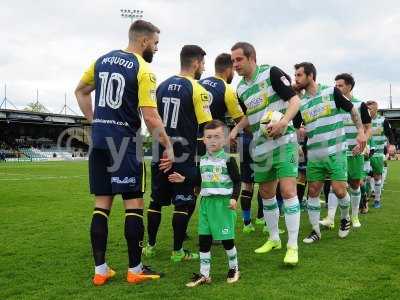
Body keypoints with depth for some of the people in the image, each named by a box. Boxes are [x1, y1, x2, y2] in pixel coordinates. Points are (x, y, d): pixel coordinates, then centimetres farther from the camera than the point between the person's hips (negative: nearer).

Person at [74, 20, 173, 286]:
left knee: (102, 204, 9)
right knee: (134, 203, 2)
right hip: (124, 142, -7)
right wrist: (169, 147, -8)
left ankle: (100, 269, 14)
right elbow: (150, 117, -17)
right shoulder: (143, 70, -10)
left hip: (100, 140, 7)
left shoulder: (103, 60, 12)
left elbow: (81, 91, 23)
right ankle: (135, 269, 10)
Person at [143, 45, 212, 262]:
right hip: (183, 155, -6)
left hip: (161, 152, 6)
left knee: (156, 199, 14)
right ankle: (177, 251, 10)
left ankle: (150, 246, 23)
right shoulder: (197, 90, -9)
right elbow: (206, 127, -11)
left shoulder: (163, 85, 10)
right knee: (183, 203, 4)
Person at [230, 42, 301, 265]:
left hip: (283, 141, -7)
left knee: (288, 191, -13)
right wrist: (236, 129, 7)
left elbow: (295, 100, -11)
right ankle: (274, 239, 28)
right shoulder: (241, 89, 11)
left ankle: (293, 246, -4)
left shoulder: (271, 73, -8)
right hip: (260, 147, 7)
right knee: (266, 194, 12)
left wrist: (284, 122, -26)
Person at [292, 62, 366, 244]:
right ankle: (315, 230, 15)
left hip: (336, 152, -4)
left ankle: (345, 218, 24)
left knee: (339, 190, -7)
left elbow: (352, 110, 5)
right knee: (313, 192, 3)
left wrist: (361, 132, -1)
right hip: (314, 155, 4)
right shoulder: (300, 103, 6)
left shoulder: (331, 92, -4)